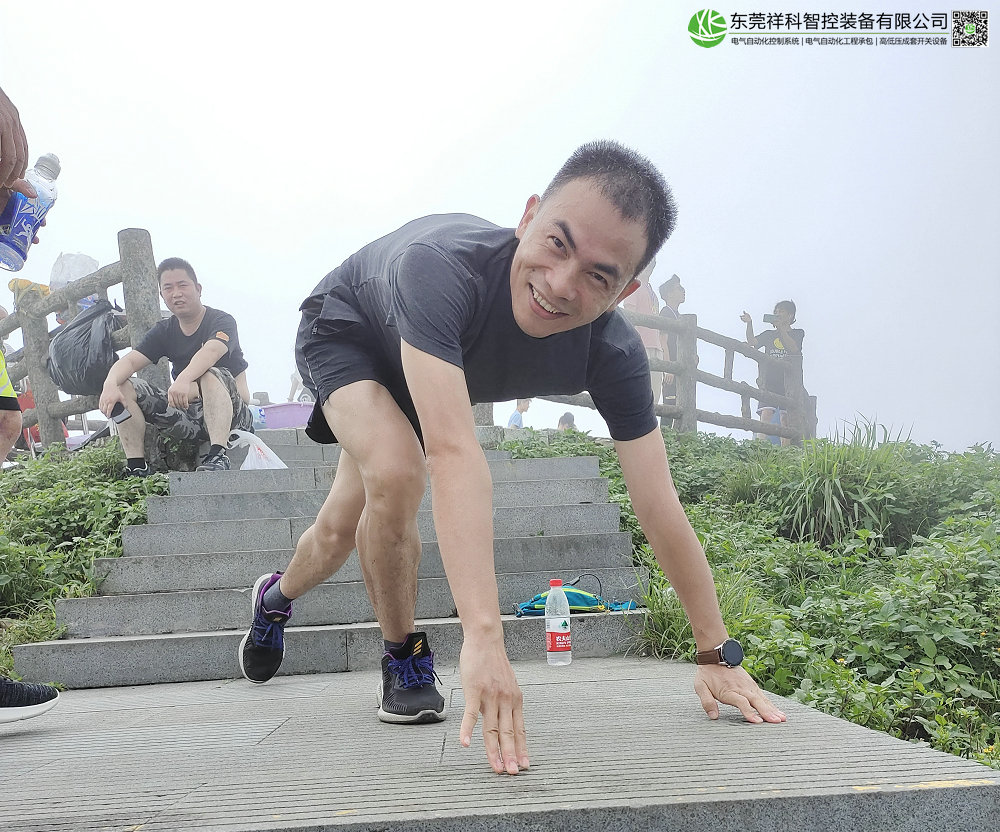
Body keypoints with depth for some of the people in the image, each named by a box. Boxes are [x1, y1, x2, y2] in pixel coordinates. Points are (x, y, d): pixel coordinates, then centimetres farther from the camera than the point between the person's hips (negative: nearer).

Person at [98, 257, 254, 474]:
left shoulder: (222, 321, -7)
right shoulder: (164, 331, 10)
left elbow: (211, 351, -30)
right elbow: (129, 361, -5)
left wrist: (184, 379, -51)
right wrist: (110, 385, -28)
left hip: (231, 413, -5)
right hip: (188, 413, 6)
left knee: (211, 375, -36)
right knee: (124, 386, -9)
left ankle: (217, 456, -47)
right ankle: (137, 467, -15)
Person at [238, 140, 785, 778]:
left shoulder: (613, 355, -34)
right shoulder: (441, 265, -48)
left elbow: (661, 510, -28)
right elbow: (454, 453, -57)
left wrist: (717, 656, -25)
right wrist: (484, 638, -63)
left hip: (435, 375, 4)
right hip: (345, 330, -4)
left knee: (344, 529, 7)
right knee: (397, 473, -32)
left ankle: (277, 598, 45)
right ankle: (405, 661, -4)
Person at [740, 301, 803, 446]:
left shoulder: (797, 333, 13)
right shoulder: (769, 335, 21)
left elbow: (793, 349, -9)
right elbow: (752, 342, 3)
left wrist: (781, 327, -16)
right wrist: (749, 324, -13)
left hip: (788, 382, -2)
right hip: (769, 382, 2)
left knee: (785, 418, -7)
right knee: (766, 414, -14)